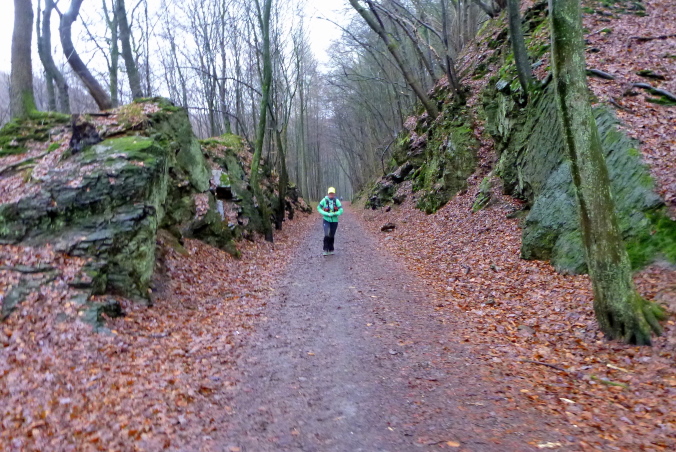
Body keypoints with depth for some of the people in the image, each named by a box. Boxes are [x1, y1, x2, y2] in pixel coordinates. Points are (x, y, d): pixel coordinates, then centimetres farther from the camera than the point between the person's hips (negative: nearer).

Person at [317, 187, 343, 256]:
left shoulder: (336, 201, -6)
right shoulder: (324, 200, -7)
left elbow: (341, 211, -8)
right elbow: (319, 208, 0)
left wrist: (332, 214, -20)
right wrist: (325, 214, -14)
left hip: (334, 220, 2)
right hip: (326, 220, -1)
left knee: (332, 236, 12)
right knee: (326, 235, -16)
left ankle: (331, 250, 27)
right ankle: (325, 250, -8)